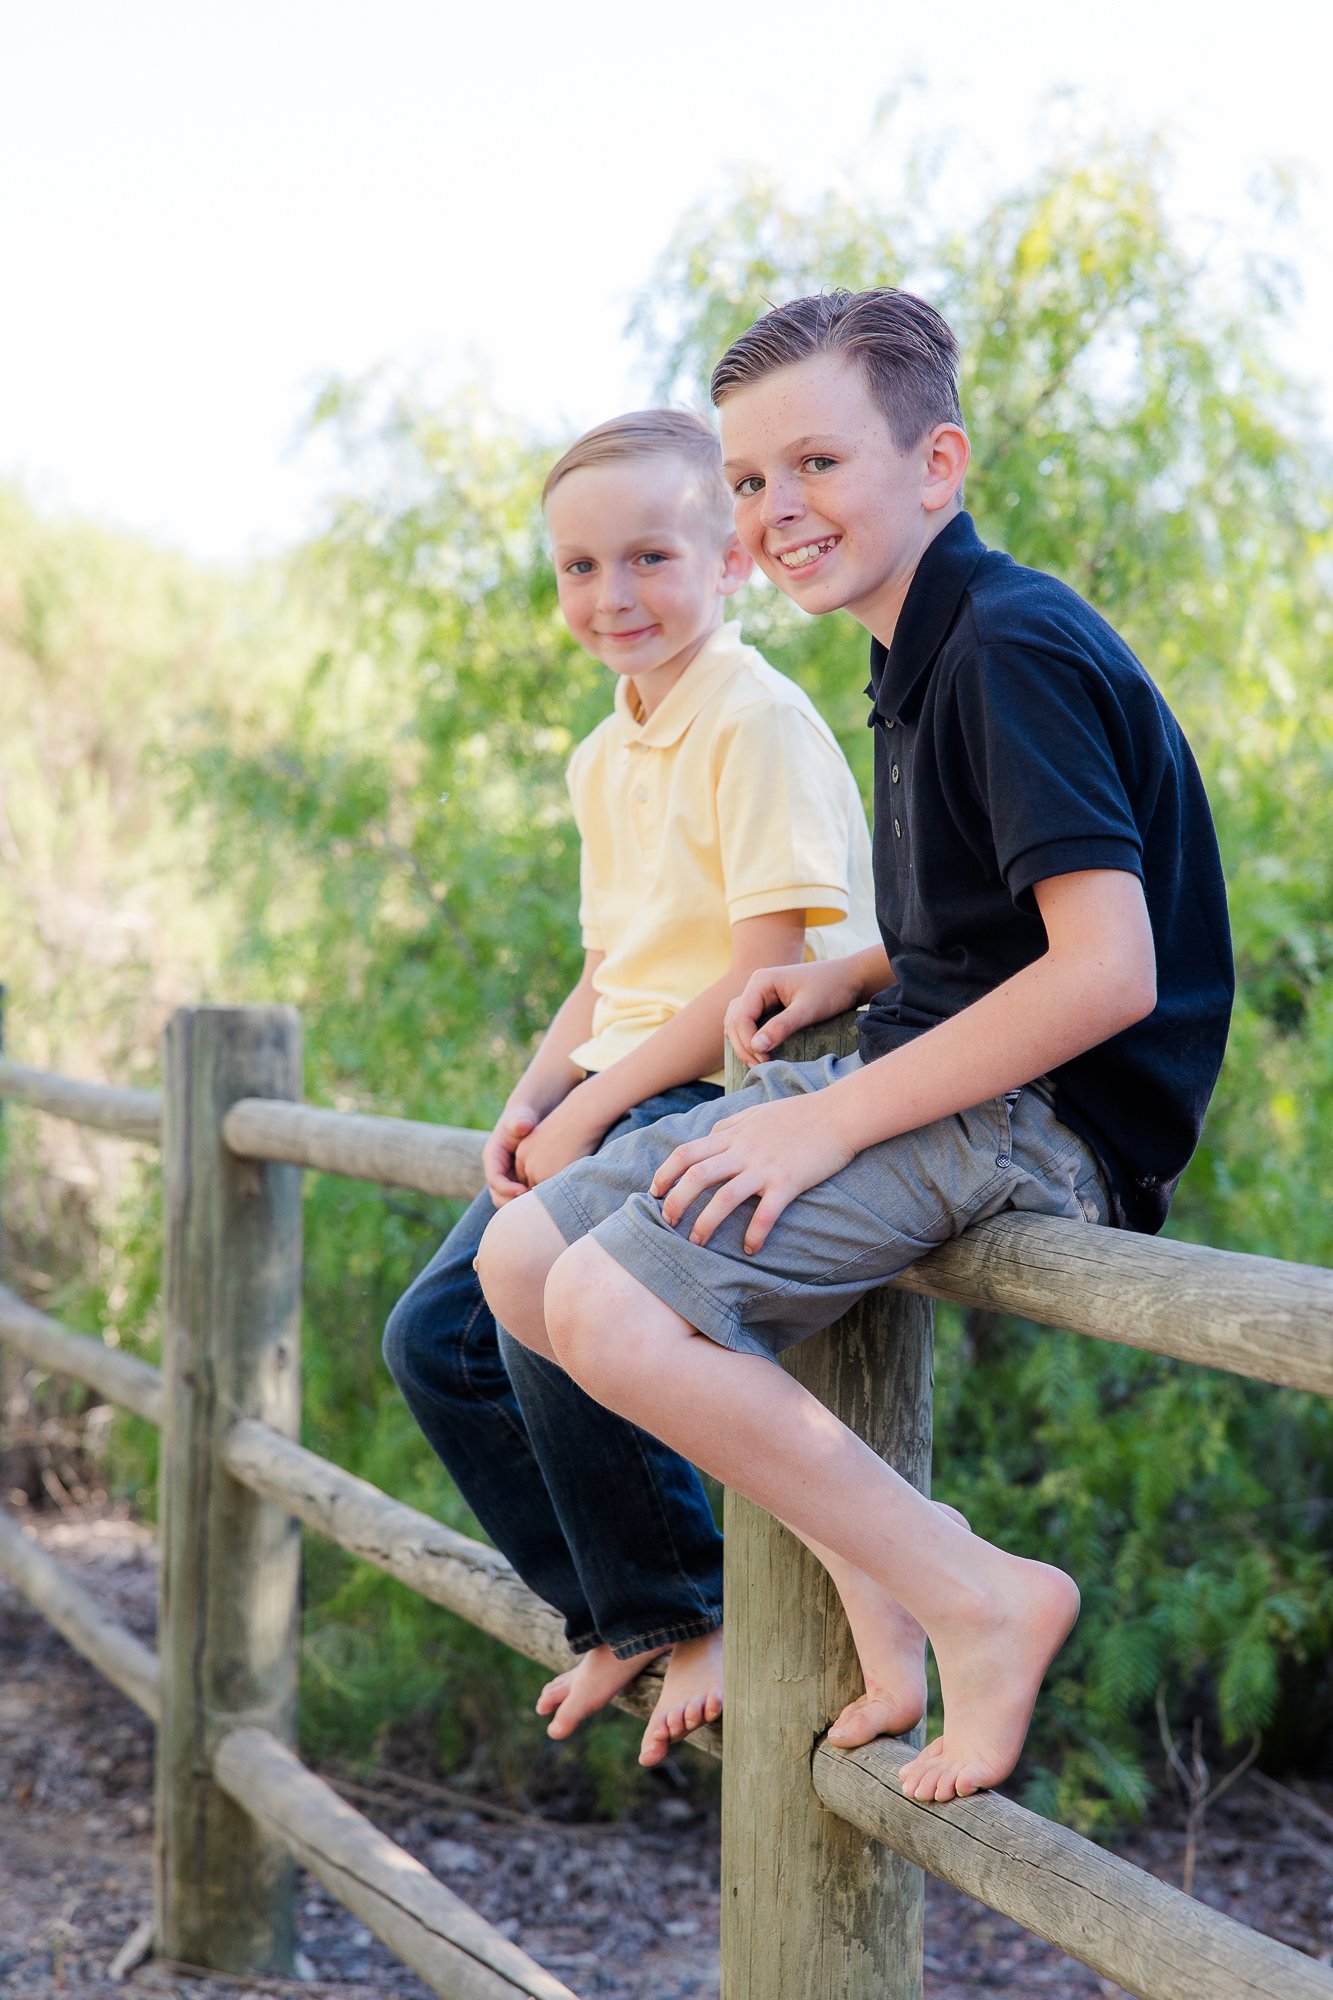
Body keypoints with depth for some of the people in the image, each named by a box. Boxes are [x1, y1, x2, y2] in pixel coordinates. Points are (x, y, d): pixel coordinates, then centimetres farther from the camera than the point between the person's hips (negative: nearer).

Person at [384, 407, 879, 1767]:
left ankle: (696, 1614, -5)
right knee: (434, 1335, 1)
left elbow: (765, 970, -20)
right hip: (617, 1096, 9)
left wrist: (587, 1111, -18)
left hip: (738, 1094, -9)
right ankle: (620, 1617, 14)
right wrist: (531, 1101, 3)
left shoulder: (759, 721, -13)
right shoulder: (604, 759, 15)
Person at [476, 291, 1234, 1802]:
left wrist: (835, 1119, -22)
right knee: (522, 1258, 7)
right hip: (935, 1087, 10)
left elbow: (1107, 971, -24)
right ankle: (868, 1612, 7)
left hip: (1039, 1119, -10)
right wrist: (841, 982, 9)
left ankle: (978, 1603, -12)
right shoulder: (929, 652, 14)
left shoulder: (1017, 646, -16)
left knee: (614, 1310, -23)